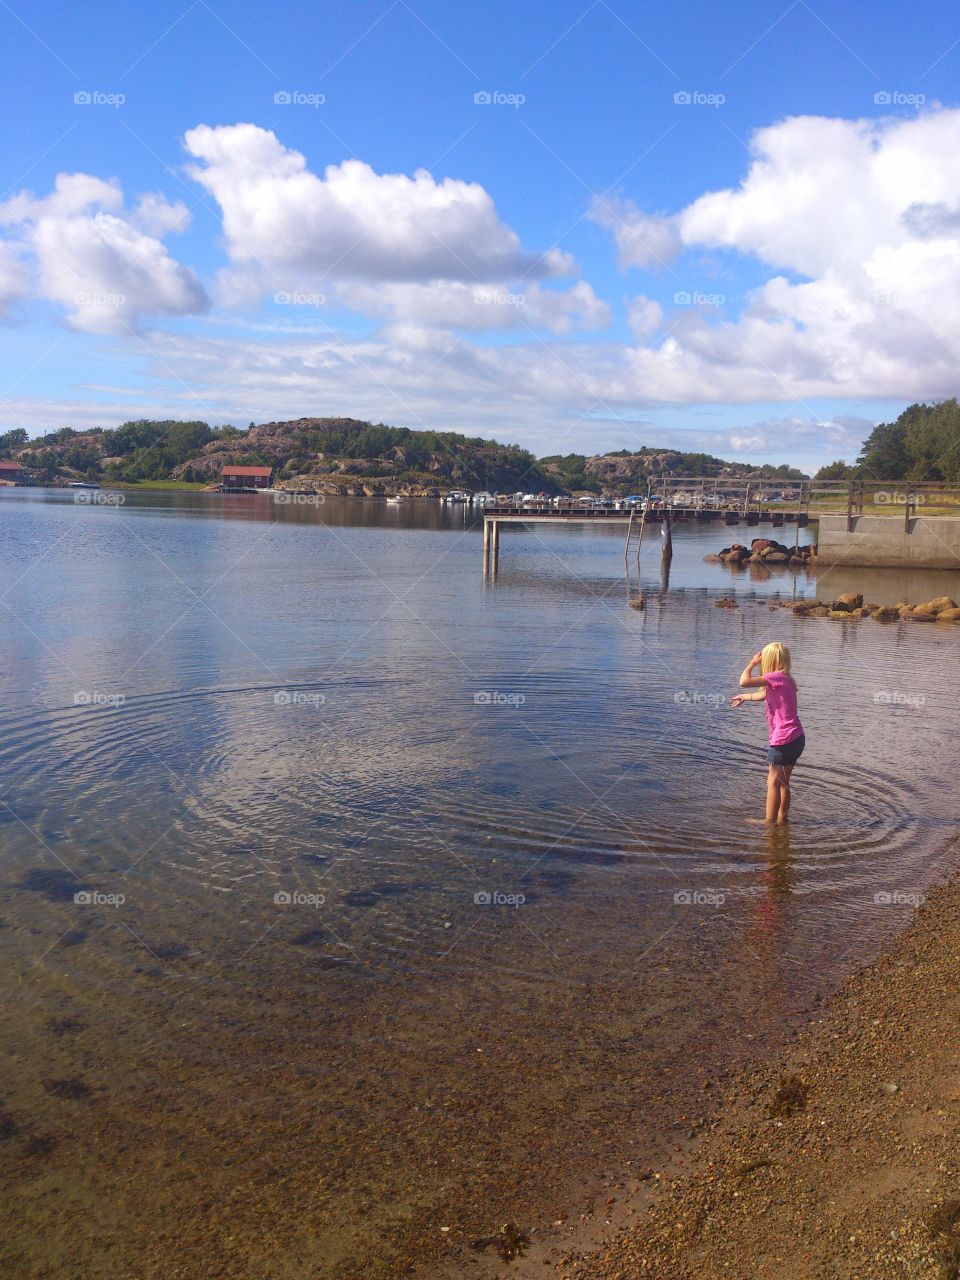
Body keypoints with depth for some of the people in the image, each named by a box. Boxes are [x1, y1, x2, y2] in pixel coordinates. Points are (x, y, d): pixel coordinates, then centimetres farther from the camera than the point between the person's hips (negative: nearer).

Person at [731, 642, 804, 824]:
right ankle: (782, 818, 26)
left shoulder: (776, 677, -14)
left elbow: (744, 681, -22)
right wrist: (744, 697, 48)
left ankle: (769, 821, 4)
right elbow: (765, 695, 35)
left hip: (784, 739, -9)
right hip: (795, 738, 9)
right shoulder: (783, 679, 16)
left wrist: (752, 663, -5)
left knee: (773, 782, -1)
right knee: (782, 781, 18)